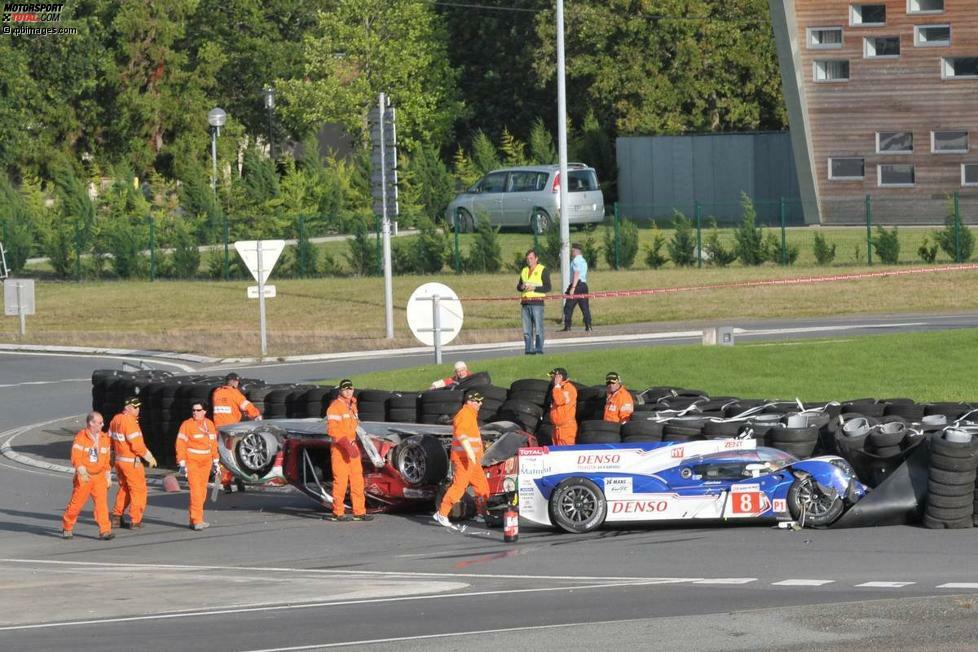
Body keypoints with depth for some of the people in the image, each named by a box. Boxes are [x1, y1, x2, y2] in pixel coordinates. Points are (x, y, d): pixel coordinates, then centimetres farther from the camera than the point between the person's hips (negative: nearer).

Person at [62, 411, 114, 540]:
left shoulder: (104, 438, 8)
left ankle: (105, 531, -10)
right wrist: (82, 471, -32)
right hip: (83, 478, -4)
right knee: (76, 503, 4)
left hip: (99, 477, 4)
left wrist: (107, 476, 17)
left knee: (102, 502, -9)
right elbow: (76, 458, -17)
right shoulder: (80, 437, -10)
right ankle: (67, 528, 22)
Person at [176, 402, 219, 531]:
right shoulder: (187, 425, -7)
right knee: (195, 490, -13)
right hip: (191, 461, -6)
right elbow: (180, 445, -9)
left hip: (206, 462, 6)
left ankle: (194, 519, 17)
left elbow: (213, 443, 18)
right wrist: (182, 463, -14)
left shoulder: (209, 424, 10)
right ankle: (197, 521, -16)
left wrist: (215, 461, 17)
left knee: (202, 491, 8)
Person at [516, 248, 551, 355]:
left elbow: (548, 287, -6)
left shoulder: (543, 270, 0)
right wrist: (521, 287, -2)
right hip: (525, 302, 6)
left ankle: (539, 350, -6)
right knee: (527, 329, 4)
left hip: (537, 303, -6)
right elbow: (518, 287, 22)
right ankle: (529, 350, 7)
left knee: (538, 328, -9)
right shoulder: (524, 271, 18)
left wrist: (534, 288, -16)